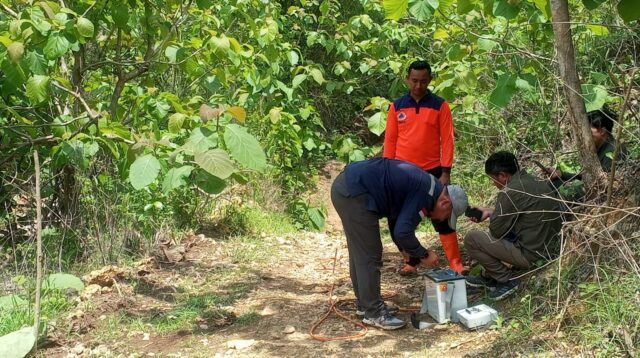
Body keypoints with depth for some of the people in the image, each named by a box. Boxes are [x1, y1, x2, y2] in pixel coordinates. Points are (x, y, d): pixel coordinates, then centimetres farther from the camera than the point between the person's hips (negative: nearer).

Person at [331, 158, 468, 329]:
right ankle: (374, 313, 5)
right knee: (370, 256, -3)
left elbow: (396, 217, 25)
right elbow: (402, 232, -17)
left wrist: (407, 249, 22)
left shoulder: (424, 184, 17)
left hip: (346, 184, 11)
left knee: (360, 253, 20)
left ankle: (364, 303, 32)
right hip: (354, 192, -11)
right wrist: (423, 255, -2)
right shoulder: (427, 193, -12)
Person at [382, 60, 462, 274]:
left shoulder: (440, 106, -2)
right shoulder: (397, 106, 4)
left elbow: (447, 140, -3)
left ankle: (456, 264, 4)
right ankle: (409, 262, 19)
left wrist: (446, 172, -9)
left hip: (432, 171, -2)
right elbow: (390, 140, 6)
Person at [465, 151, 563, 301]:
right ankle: (488, 277, 29)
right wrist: (490, 211, 19)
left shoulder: (510, 192, -21)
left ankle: (507, 280, 2)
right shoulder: (537, 182, 6)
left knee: (471, 238, -3)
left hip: (530, 254, -9)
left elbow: (496, 229, -14)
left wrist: (491, 214, 6)